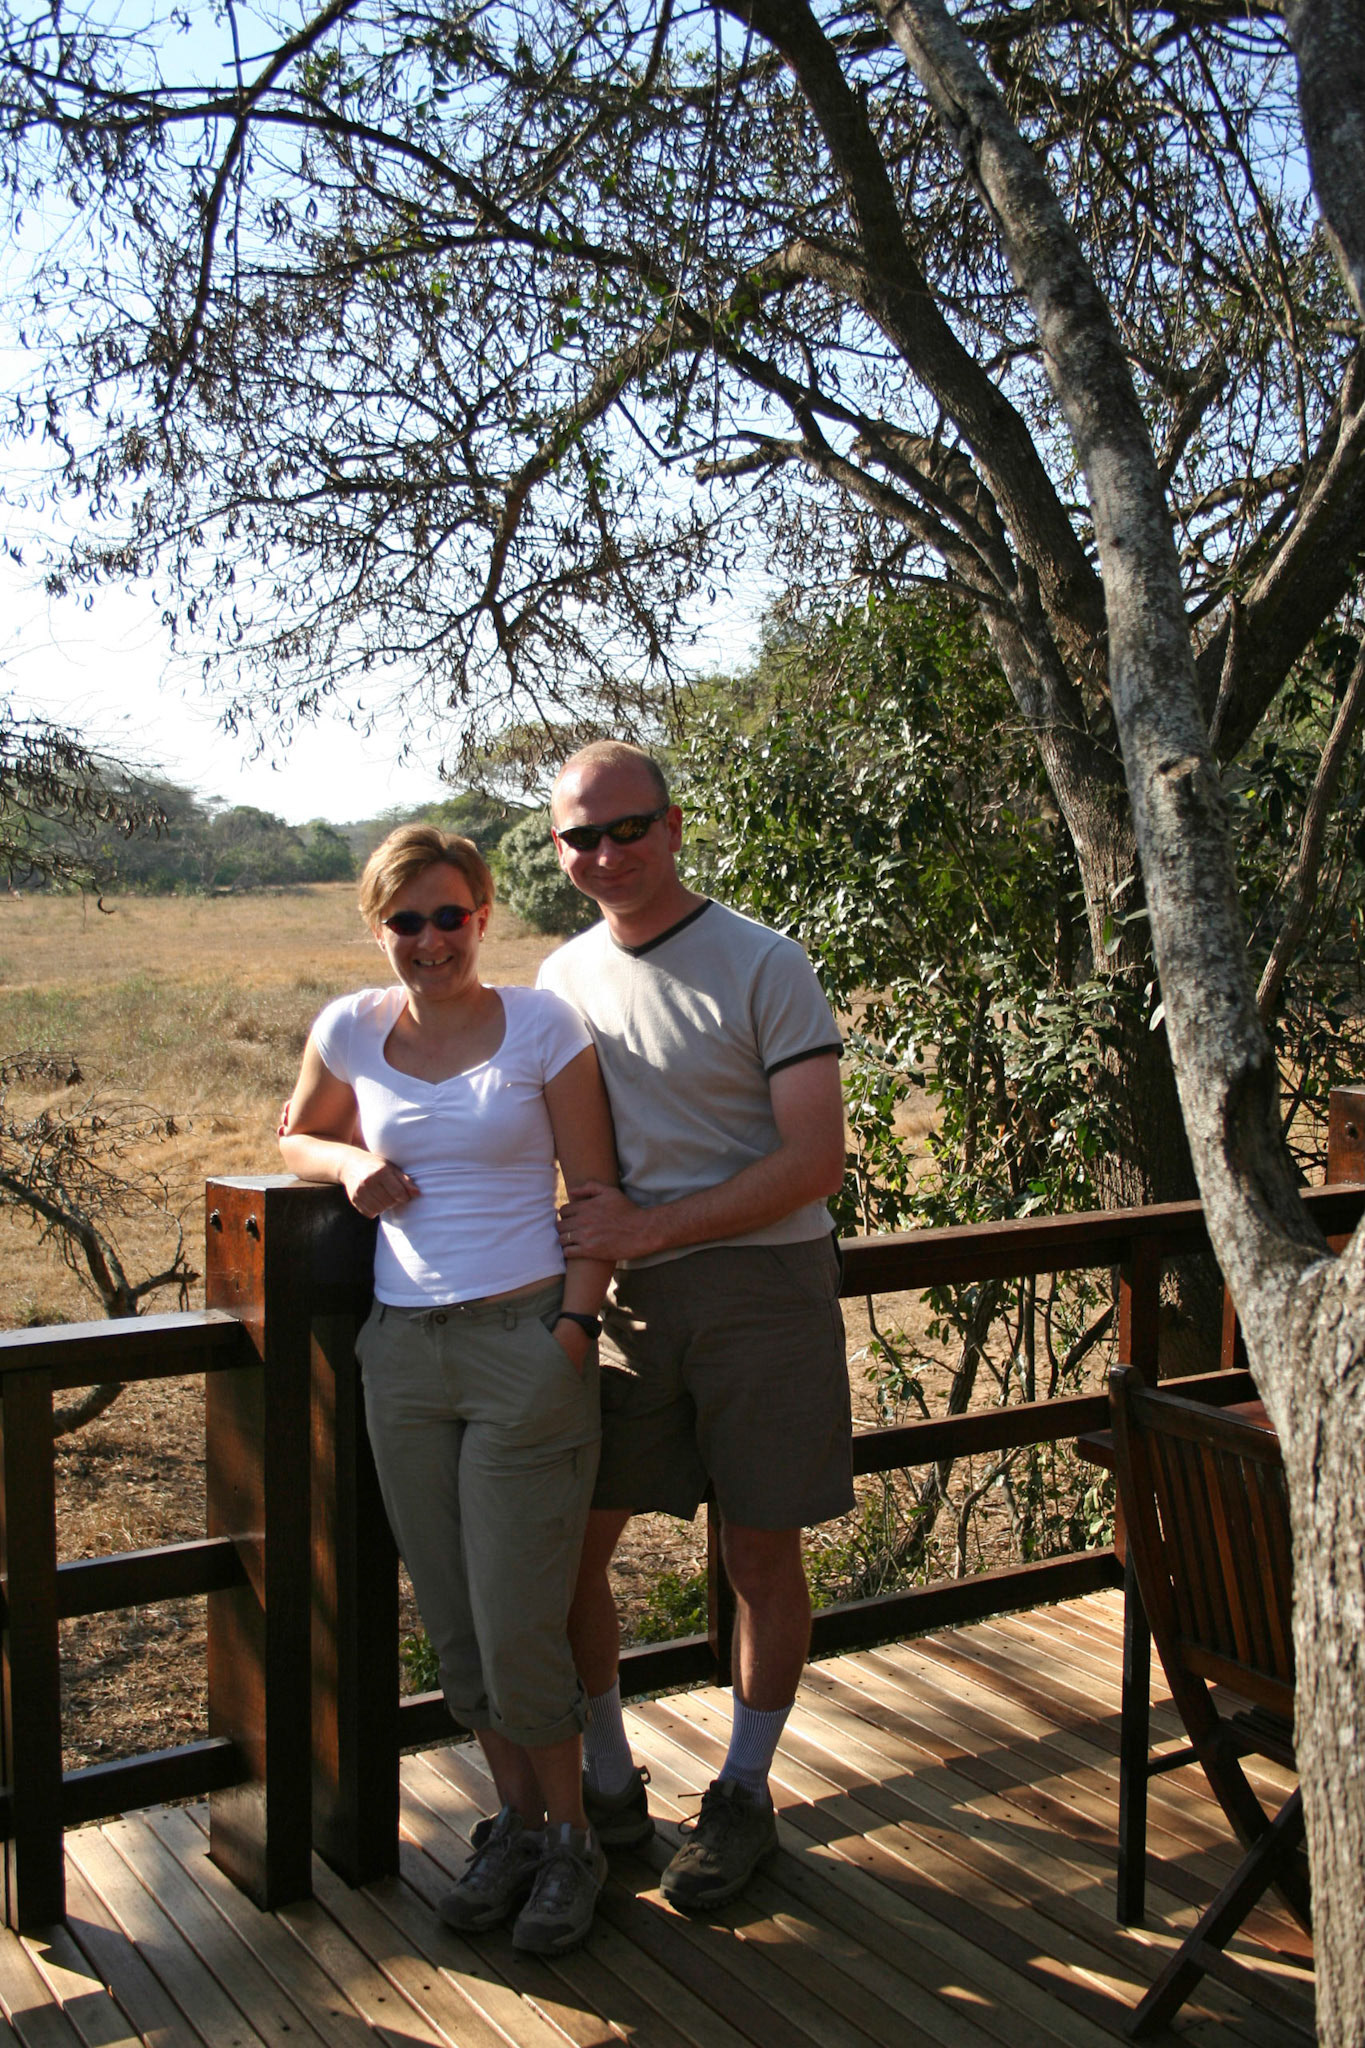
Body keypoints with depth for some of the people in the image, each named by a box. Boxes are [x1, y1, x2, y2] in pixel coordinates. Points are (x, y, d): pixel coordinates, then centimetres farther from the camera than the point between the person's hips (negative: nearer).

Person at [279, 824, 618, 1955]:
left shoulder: (542, 1025, -5)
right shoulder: (351, 1031, 4)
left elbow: (598, 1195, -1)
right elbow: (299, 1137, 22)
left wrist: (574, 1329, -10)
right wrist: (354, 1161, 0)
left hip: (526, 1342, -4)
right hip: (403, 1349, 4)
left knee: (518, 1627, -1)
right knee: (454, 1626, 12)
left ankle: (570, 1839, 22)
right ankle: (517, 1820, 32)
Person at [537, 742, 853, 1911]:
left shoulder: (764, 967, -8)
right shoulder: (563, 979, 8)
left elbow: (815, 1163, -13)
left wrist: (647, 1229, -18)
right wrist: (578, 1266, 0)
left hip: (761, 1283, -4)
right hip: (624, 1298, 4)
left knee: (762, 1553, 6)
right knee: (568, 1544, 4)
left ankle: (745, 1798, 26)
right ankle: (609, 1786, 25)